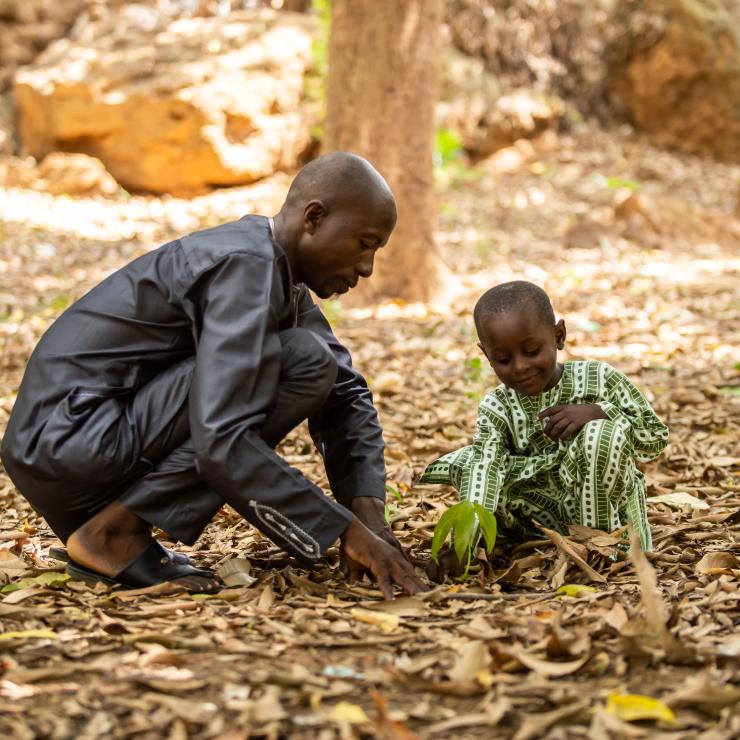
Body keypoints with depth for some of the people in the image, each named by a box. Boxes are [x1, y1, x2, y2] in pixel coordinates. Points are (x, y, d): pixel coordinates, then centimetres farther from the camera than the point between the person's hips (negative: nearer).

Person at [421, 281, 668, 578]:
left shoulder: (600, 379, -8)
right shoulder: (496, 409, -6)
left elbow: (657, 437, -6)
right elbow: (485, 468, -23)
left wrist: (598, 413, -24)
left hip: (607, 509, -2)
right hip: (550, 516, 2)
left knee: (603, 435, -31)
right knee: (458, 463, -16)